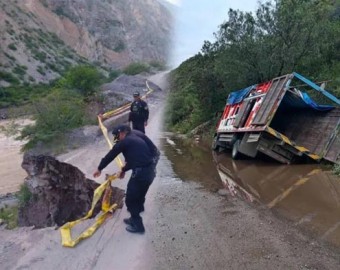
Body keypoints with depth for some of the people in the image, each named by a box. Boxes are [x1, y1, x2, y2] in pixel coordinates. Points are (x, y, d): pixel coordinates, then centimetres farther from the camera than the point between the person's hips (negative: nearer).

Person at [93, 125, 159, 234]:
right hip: (150, 171, 9)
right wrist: (123, 170, 33)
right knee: (139, 196, 28)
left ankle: (138, 225, 18)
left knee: (130, 199, 8)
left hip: (141, 173, -9)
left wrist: (99, 169, 18)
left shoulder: (124, 142, -3)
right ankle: (135, 218, 48)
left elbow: (110, 156, 5)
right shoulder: (137, 138, 21)